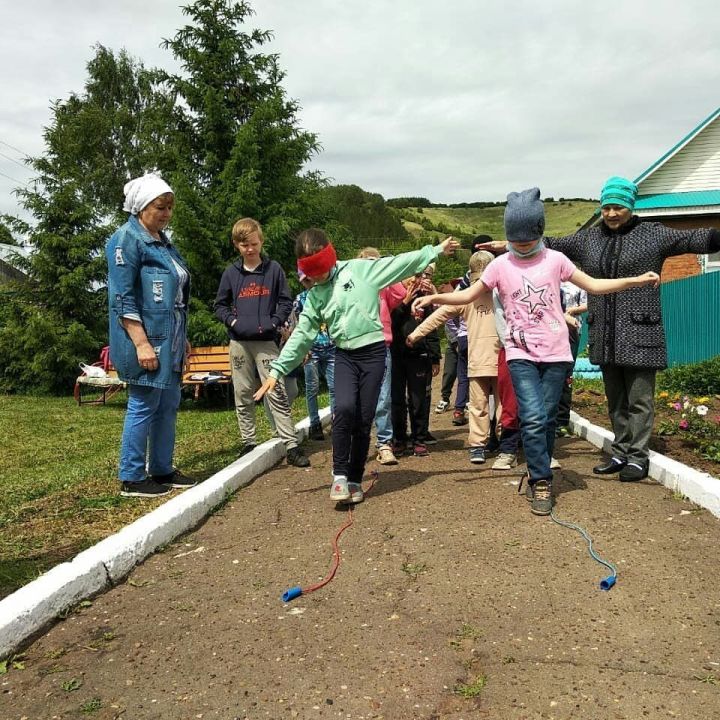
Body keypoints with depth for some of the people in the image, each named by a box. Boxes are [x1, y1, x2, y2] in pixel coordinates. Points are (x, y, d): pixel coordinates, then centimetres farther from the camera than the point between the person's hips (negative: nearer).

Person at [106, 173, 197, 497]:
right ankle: (132, 479, 8)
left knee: (168, 406, 13)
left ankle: (162, 469, 24)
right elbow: (122, 298, -16)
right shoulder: (126, 239, -10)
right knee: (143, 407, -3)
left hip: (169, 342, 9)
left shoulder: (163, 241, 17)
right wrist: (141, 343, -22)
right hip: (146, 341, -9)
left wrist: (182, 339, 21)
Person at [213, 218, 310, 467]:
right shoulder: (231, 273, 6)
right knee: (243, 396, 8)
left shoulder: (274, 269, 3)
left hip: (266, 341, -2)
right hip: (239, 343, 2)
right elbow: (219, 305, 12)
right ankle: (249, 443, 19)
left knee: (277, 394, -6)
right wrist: (231, 320, -5)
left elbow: (286, 301, 5)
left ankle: (291, 445, -5)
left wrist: (274, 322, -9)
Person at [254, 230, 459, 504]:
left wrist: (437, 250, 0)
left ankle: (355, 480, 16)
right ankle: (339, 474, -6)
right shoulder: (315, 296, 10)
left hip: (373, 352, -2)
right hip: (344, 356, 2)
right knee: (344, 408, -22)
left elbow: (401, 263, 2)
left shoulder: (360, 269, 0)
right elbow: (301, 335, 10)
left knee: (364, 421, 0)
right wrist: (276, 371, 6)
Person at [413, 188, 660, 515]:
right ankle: (542, 482, -1)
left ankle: (537, 477, 22)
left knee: (547, 419, 5)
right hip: (521, 354, -1)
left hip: (555, 353, 1)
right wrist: (435, 297, -6)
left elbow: (594, 285, 9)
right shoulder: (500, 265, 3)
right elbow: (469, 295, 8)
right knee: (533, 418, -15)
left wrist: (635, 280, 0)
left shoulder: (554, 259, 5)